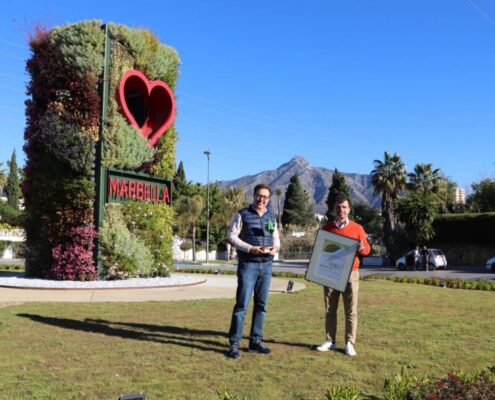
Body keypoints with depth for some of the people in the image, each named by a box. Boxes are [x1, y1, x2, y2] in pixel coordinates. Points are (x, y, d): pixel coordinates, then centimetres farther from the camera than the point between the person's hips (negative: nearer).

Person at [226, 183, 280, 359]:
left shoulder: (271, 217, 13)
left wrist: (275, 248, -5)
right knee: (242, 304, -7)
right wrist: (251, 248, -17)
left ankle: (256, 341, 17)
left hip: (266, 266, 5)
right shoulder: (242, 214, 0)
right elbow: (231, 237, -5)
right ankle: (234, 343, -1)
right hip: (248, 265, -5)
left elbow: (276, 238, 19)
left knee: (261, 305, 8)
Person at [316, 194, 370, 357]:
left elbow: (367, 249, 6)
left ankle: (350, 343, 4)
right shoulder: (326, 228, 6)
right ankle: (330, 341, 13)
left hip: (350, 274, -2)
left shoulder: (357, 228, 2)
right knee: (330, 310, 6)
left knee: (351, 311, -1)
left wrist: (362, 249, -16)